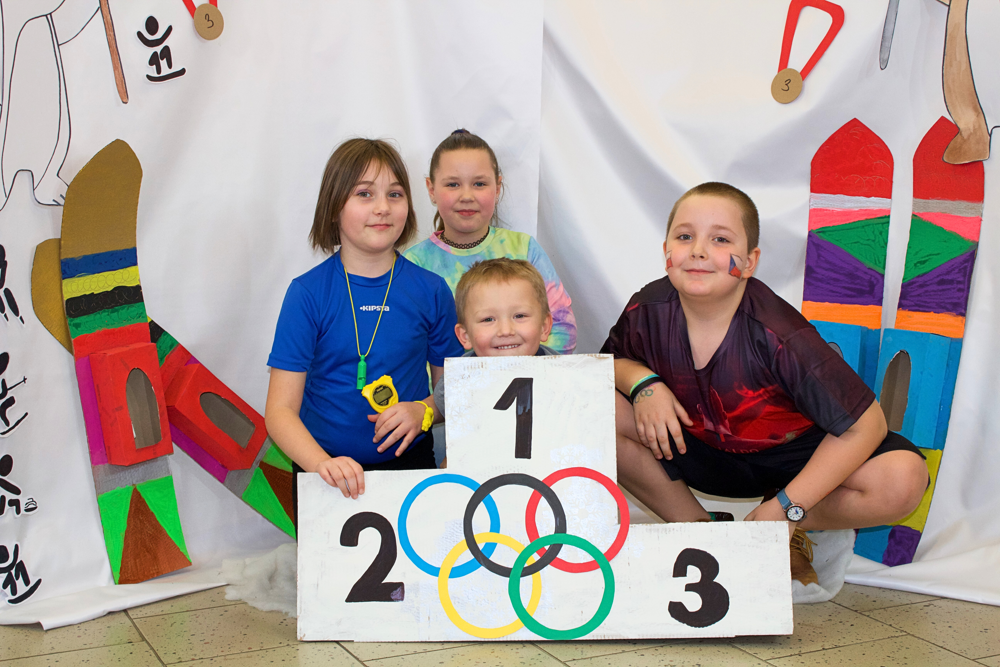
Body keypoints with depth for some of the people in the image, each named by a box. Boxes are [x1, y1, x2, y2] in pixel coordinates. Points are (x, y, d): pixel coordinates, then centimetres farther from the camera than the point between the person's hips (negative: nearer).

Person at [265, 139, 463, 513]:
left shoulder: (431, 291, 3)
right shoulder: (307, 293, -4)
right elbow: (280, 410, -6)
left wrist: (423, 410, -9)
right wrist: (322, 464, -22)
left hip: (409, 463, 1)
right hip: (326, 472, -1)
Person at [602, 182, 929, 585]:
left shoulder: (778, 336, -30)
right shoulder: (647, 311, -18)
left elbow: (865, 424, -26)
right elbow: (613, 359, 5)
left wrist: (785, 509, -26)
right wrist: (642, 382, -21)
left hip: (788, 454, -3)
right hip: (700, 453, 3)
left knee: (902, 479, -31)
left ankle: (785, 527, -1)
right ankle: (695, 527, -4)